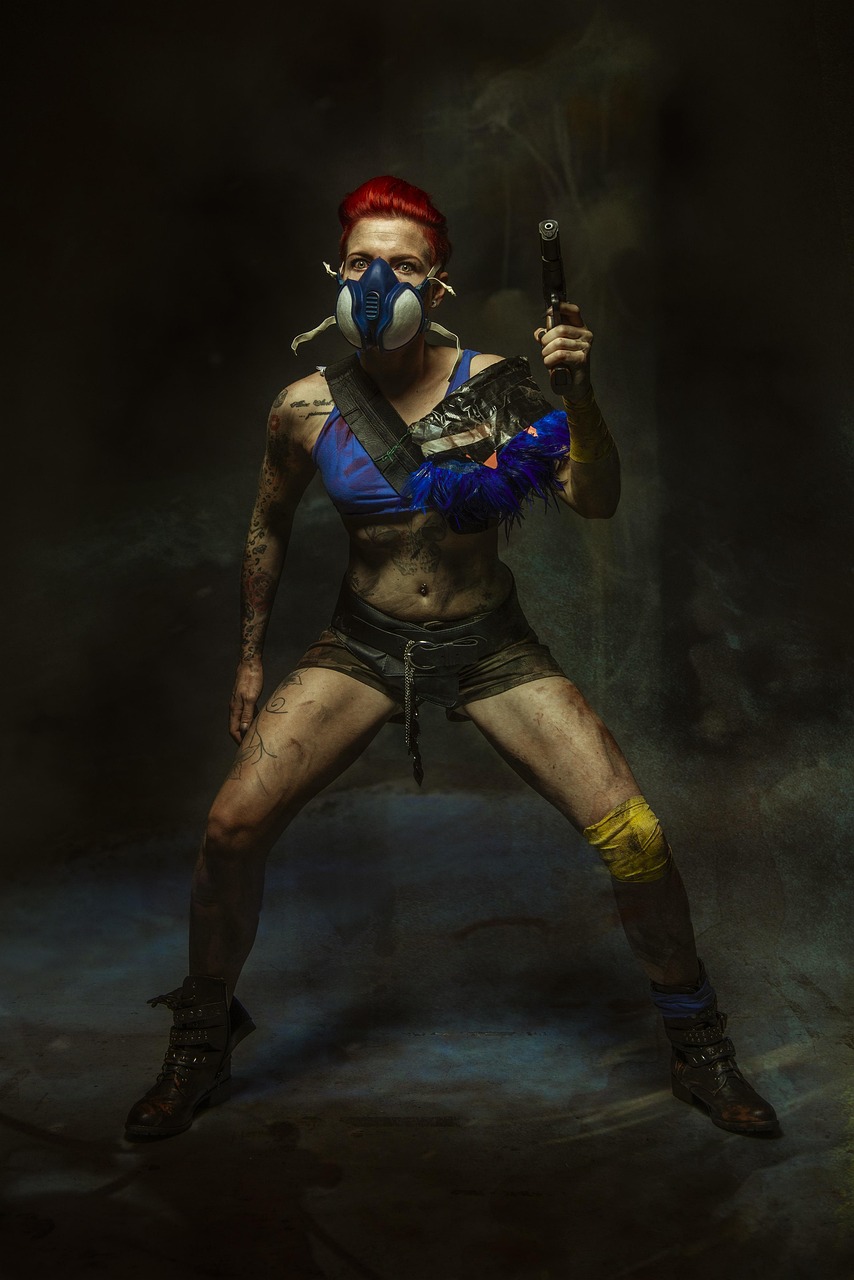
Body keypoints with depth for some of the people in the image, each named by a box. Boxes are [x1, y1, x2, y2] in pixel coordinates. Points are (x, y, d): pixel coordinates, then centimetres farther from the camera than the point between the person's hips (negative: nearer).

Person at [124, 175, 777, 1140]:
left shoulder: (496, 385, -8)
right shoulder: (306, 408, -5)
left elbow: (596, 503, -10)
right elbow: (269, 527, 11)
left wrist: (579, 396, -26)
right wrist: (251, 654, 15)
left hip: (491, 644, 0)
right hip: (363, 643, 1)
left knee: (632, 834, -12)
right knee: (232, 826, -14)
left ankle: (698, 1047, 16)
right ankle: (201, 1045, 14)